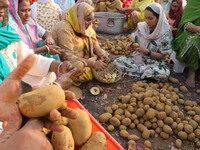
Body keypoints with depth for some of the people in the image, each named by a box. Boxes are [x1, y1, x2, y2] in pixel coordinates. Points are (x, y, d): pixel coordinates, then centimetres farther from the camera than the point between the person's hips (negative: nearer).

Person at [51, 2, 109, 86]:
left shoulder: (81, 26, -1)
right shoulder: (65, 29, -27)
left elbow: (93, 42, 2)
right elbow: (68, 58, -33)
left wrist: (100, 53, -21)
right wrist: (93, 64, -34)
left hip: (81, 58, 7)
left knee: (104, 54, -2)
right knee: (87, 73, -28)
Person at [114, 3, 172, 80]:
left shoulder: (165, 33, -13)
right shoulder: (142, 27, -4)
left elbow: (161, 55, -10)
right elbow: (134, 42, 6)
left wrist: (147, 52, -24)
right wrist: (131, 45, -17)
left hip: (154, 62, -3)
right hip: (137, 58, 3)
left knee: (164, 73, -34)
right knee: (117, 62, -19)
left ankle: (135, 71, -12)